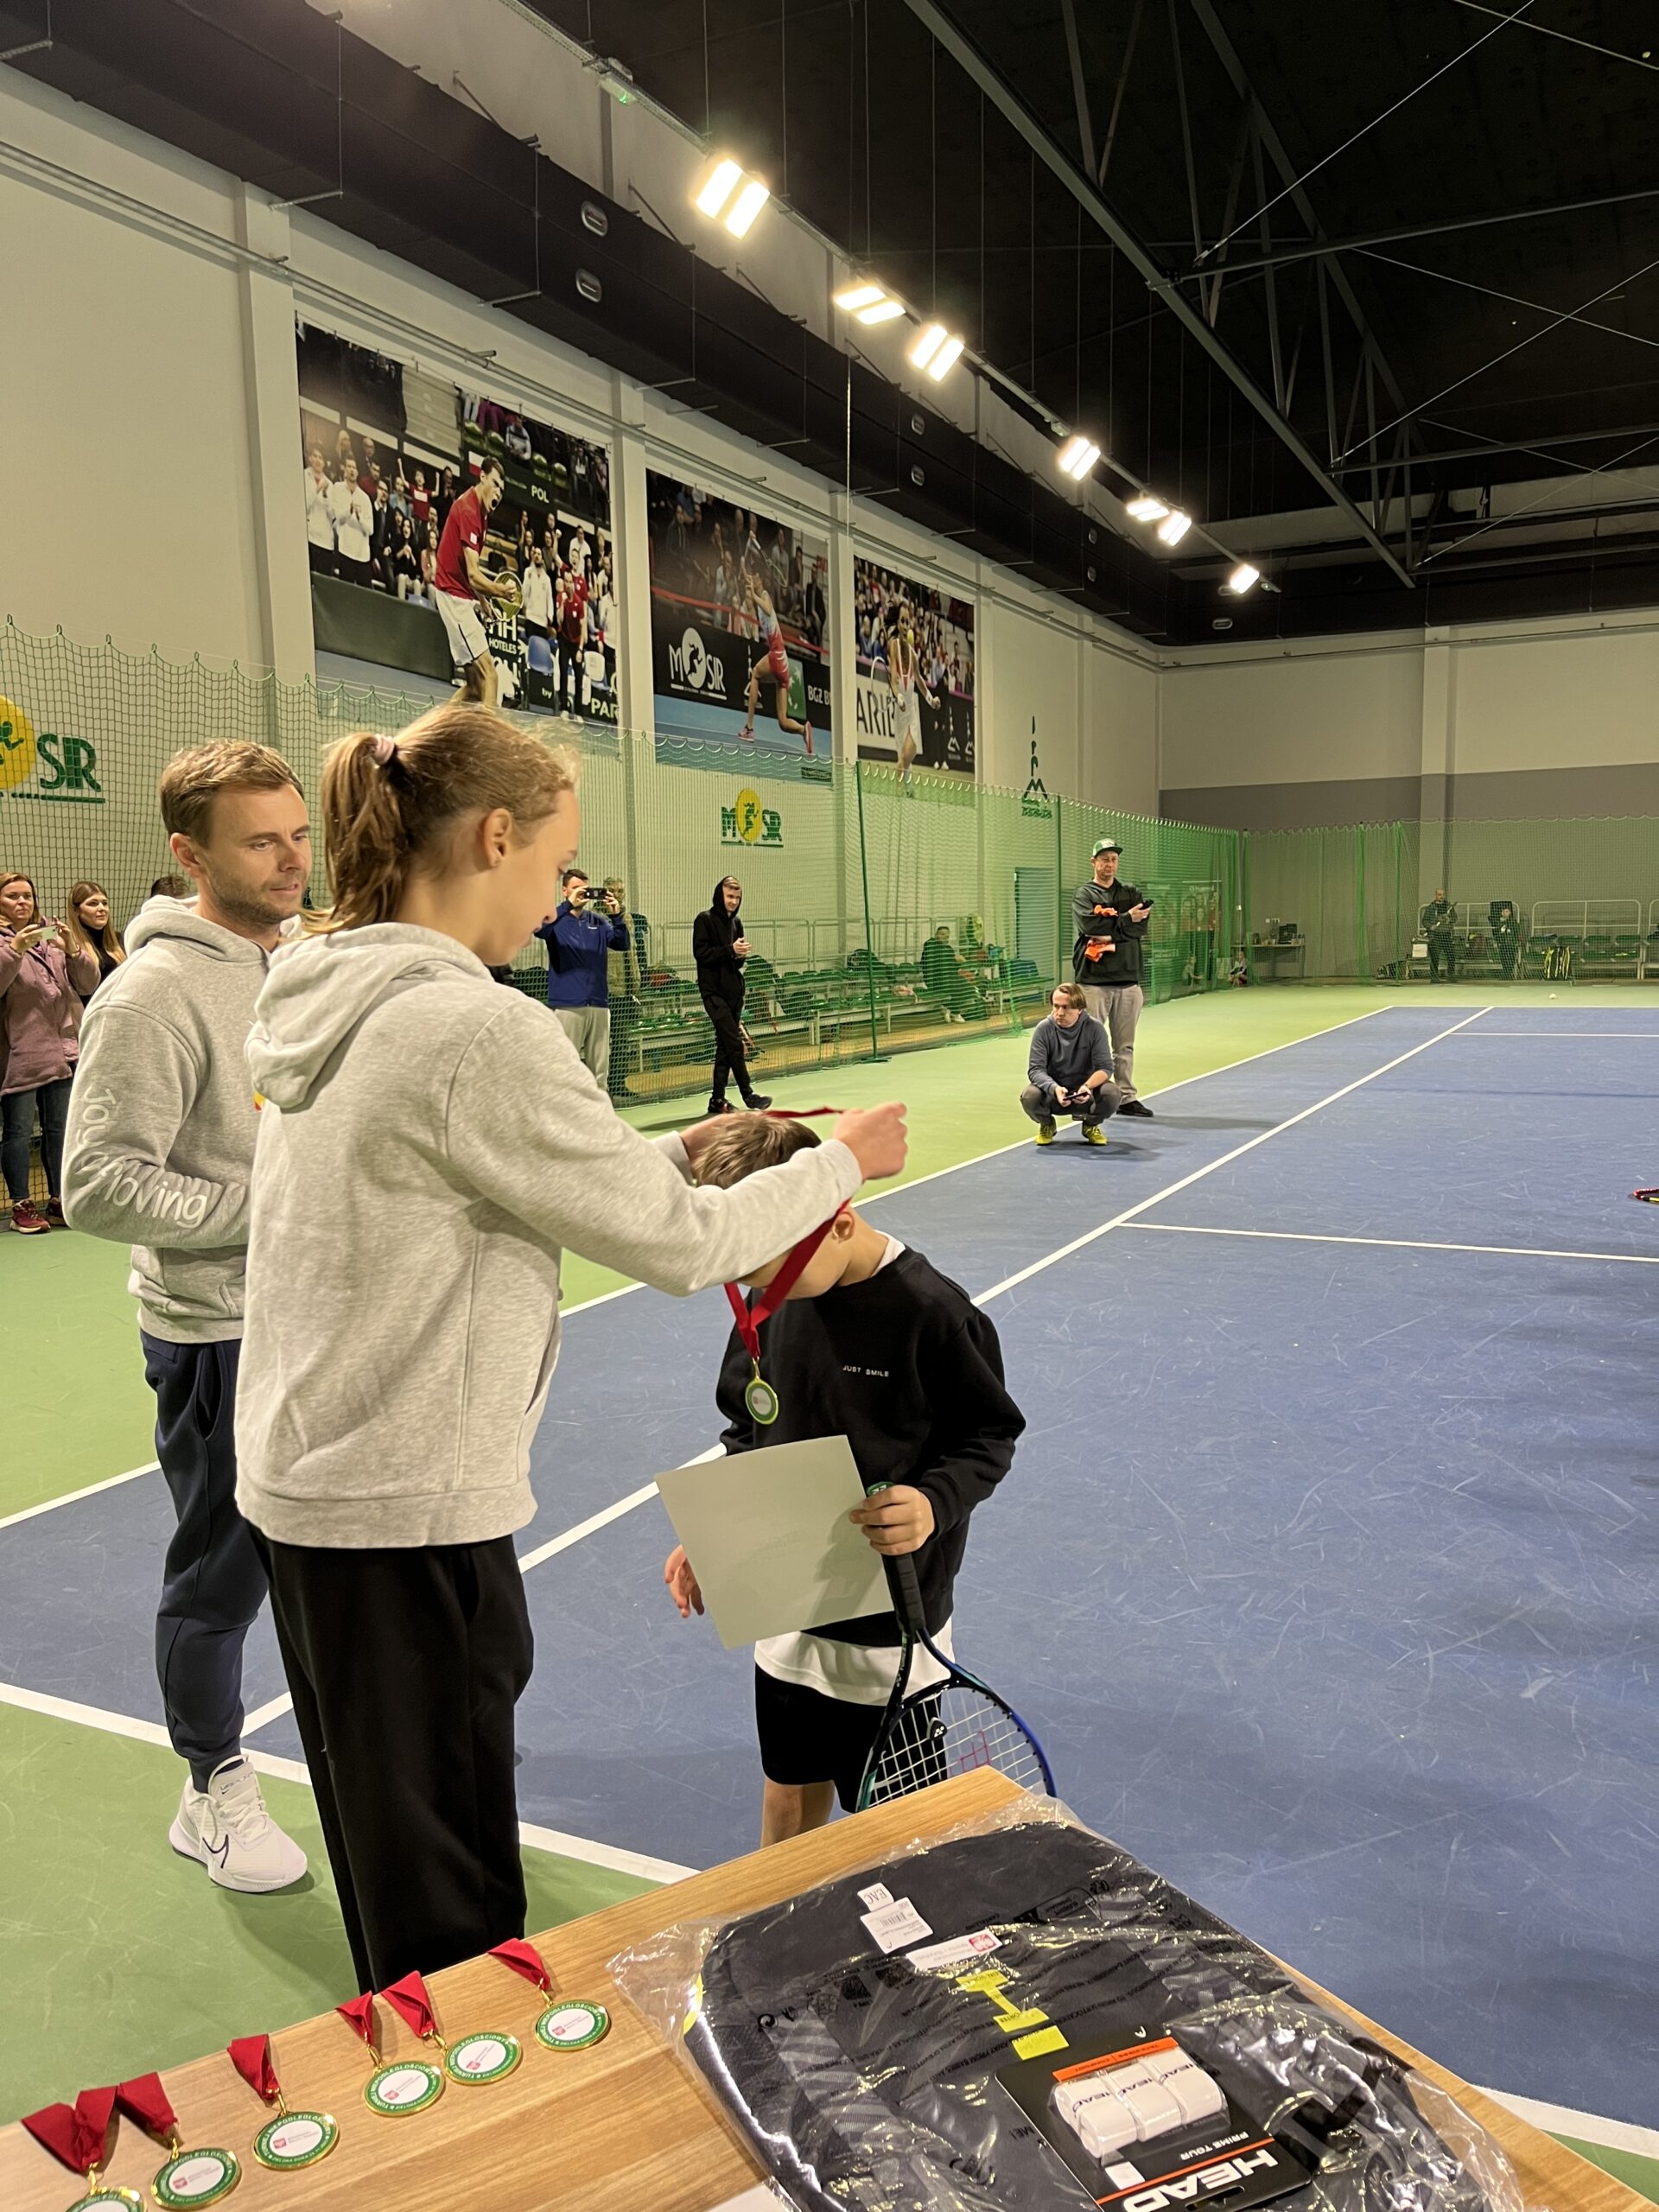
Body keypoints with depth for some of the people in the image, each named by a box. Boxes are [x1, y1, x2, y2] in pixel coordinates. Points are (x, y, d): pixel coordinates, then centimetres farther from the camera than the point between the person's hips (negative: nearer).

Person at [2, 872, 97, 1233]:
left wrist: (72, 950, -7)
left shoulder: (53, 937, 15)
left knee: (59, 1129, 10)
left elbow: (89, 984, 8)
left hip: (62, 1051, 4)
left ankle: (59, 1202, 20)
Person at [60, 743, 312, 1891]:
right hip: (221, 1333, -7)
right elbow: (99, 1185, -21)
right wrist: (266, 1209, -22)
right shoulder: (156, 993, -19)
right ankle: (215, 1794, 31)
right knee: (224, 1573, 9)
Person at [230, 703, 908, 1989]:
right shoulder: (476, 1029, -25)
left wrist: (683, 1152, 7)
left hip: (305, 1483, 9)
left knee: (390, 1850, 26)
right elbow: (678, 1247, -17)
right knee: (451, 1888, 11)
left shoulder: (329, 998, 4)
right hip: (413, 1511, -9)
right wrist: (841, 1162, -2)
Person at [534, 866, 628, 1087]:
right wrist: (568, 904, -25)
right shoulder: (556, 918, 3)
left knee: (600, 1068, 7)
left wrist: (616, 915, -12)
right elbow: (539, 928, -18)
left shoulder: (598, 920, 14)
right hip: (567, 1004, -4)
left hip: (599, 1003, 4)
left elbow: (622, 944, 4)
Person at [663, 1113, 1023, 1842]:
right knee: (790, 1787, 22)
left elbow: (991, 1434, -10)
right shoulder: (769, 1301, -5)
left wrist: (934, 1502, -28)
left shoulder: (930, 1311, -22)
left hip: (891, 1634, -5)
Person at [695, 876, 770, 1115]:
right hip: (714, 990, -7)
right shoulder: (705, 920, -5)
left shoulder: (736, 923, 15)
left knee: (725, 1046, 8)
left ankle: (717, 1099, 13)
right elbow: (700, 952, -13)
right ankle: (748, 1094, -9)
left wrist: (741, 955, -5)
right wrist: (730, 950, -19)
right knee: (734, 1044, -12)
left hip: (733, 990, 7)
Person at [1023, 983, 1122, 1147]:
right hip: (1052, 1091, 0)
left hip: (1085, 1092, 0)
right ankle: (1047, 1125, 7)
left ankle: (1091, 1125, 7)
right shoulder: (1044, 1029, -12)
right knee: (1029, 1096, -32)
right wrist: (1055, 1088, -38)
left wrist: (1087, 1086, -35)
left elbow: (1105, 1067, -13)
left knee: (1113, 1094, -29)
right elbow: (1035, 1069, -17)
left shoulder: (1094, 1028, -12)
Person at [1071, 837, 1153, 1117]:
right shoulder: (1084, 895, 5)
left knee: (1125, 1045, 8)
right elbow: (1091, 926, -14)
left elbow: (1141, 927, -1)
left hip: (1127, 978, 4)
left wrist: (1110, 935, -13)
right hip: (1094, 980, -4)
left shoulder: (1130, 893, 16)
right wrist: (1125, 919, -9)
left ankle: (1126, 1097, 14)